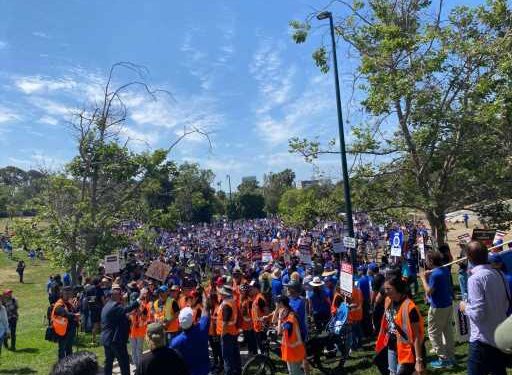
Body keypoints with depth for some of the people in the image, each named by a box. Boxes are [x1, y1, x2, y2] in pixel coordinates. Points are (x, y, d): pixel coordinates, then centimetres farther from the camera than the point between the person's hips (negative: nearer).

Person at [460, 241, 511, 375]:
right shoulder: (499, 274, 1)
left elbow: (478, 313, -24)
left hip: (483, 339, -7)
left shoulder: (475, 279, -21)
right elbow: (507, 303, 13)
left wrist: (465, 307, -5)